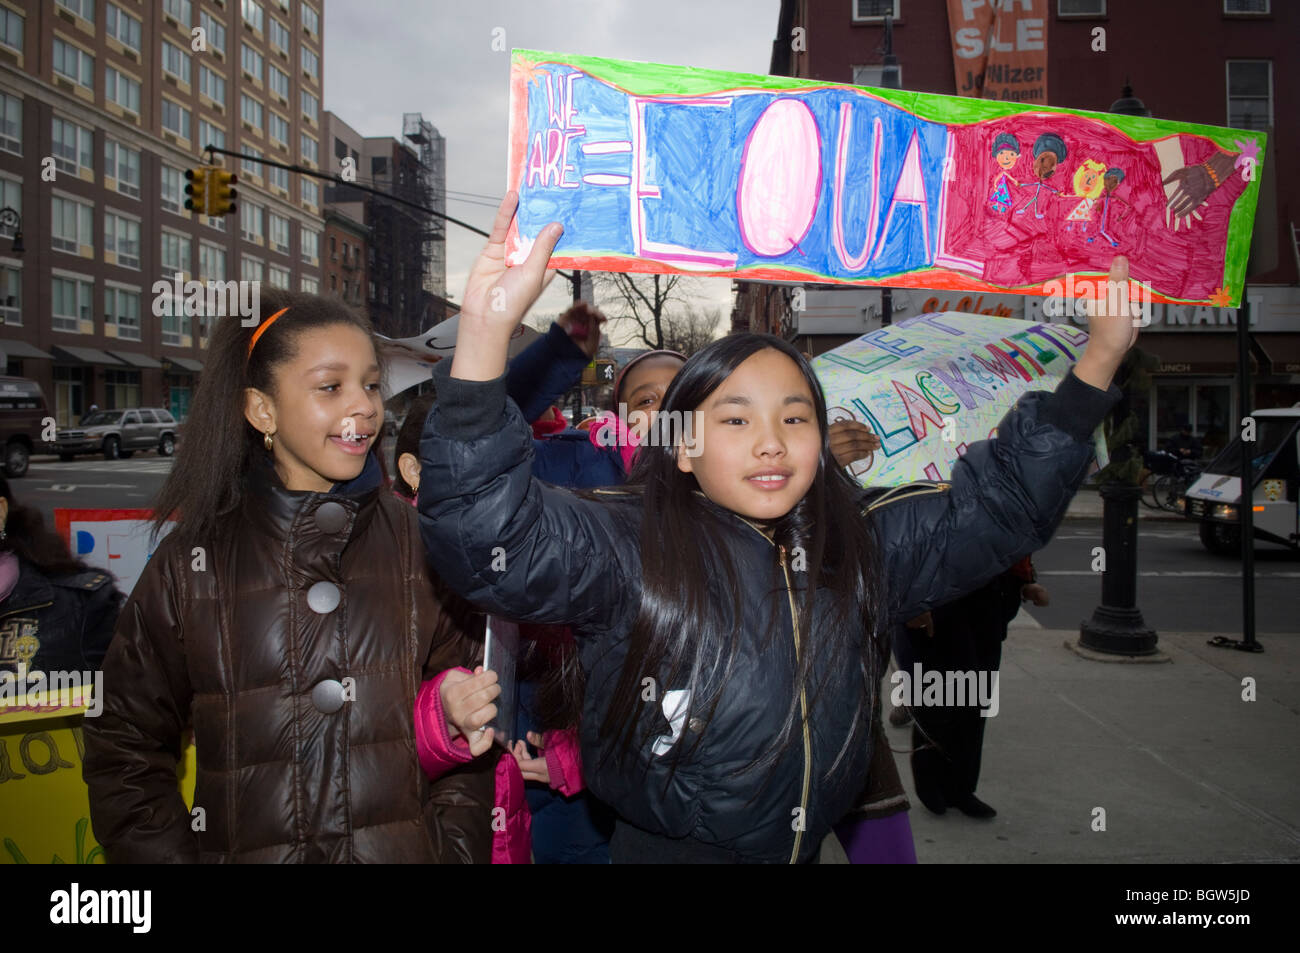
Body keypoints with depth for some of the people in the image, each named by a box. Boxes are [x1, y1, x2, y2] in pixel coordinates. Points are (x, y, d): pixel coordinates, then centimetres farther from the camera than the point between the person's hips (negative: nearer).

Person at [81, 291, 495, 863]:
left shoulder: (419, 543, -4)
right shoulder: (192, 563, -3)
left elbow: (464, 732, -3)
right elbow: (125, 748, 2)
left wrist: (454, 848, -14)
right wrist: (171, 853, -9)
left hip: (407, 848, 0)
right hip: (246, 848, 1)